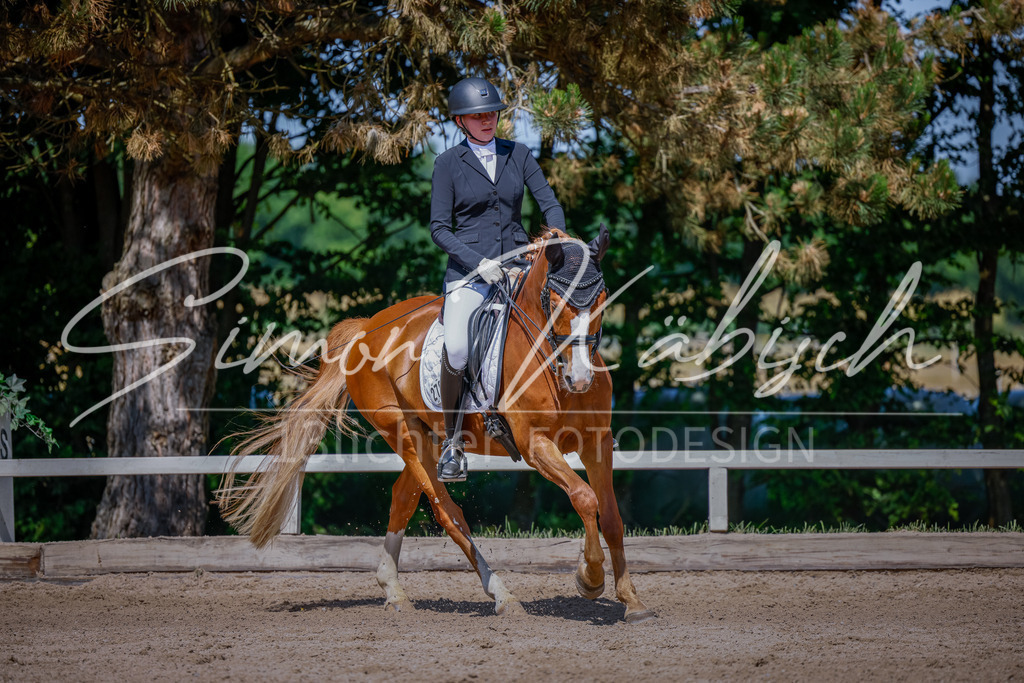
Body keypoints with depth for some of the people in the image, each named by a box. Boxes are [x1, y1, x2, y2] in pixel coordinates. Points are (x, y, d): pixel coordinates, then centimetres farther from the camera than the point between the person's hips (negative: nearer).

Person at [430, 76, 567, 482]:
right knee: (456, 350, -25)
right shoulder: (448, 163, 2)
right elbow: (439, 229, -1)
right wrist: (480, 263, -15)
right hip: (469, 269, -3)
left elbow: (549, 204, 7)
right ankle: (452, 441, -9)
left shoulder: (518, 155, 11)